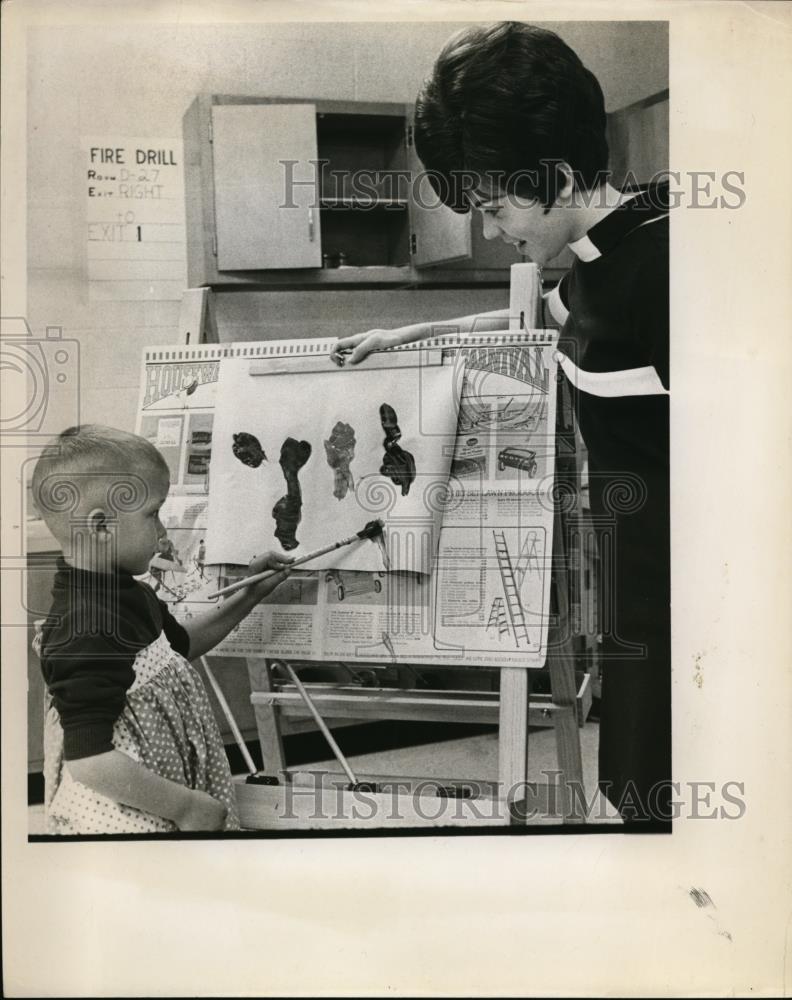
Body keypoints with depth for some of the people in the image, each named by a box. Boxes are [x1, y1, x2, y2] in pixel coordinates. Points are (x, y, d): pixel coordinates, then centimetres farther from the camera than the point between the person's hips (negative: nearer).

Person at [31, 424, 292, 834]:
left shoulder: (125, 592, 2)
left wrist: (248, 597, 13)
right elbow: (90, 761, -31)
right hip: (120, 819, -9)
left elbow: (179, 645, 20)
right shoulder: (89, 635, -29)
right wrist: (185, 806, -23)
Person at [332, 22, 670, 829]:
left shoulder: (657, 263, -23)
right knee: (636, 786, 21)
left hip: (660, 586, -9)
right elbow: (542, 319, 28)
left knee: (653, 789, 6)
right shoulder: (603, 248, 6)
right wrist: (411, 336, 28)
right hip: (631, 562, 9)